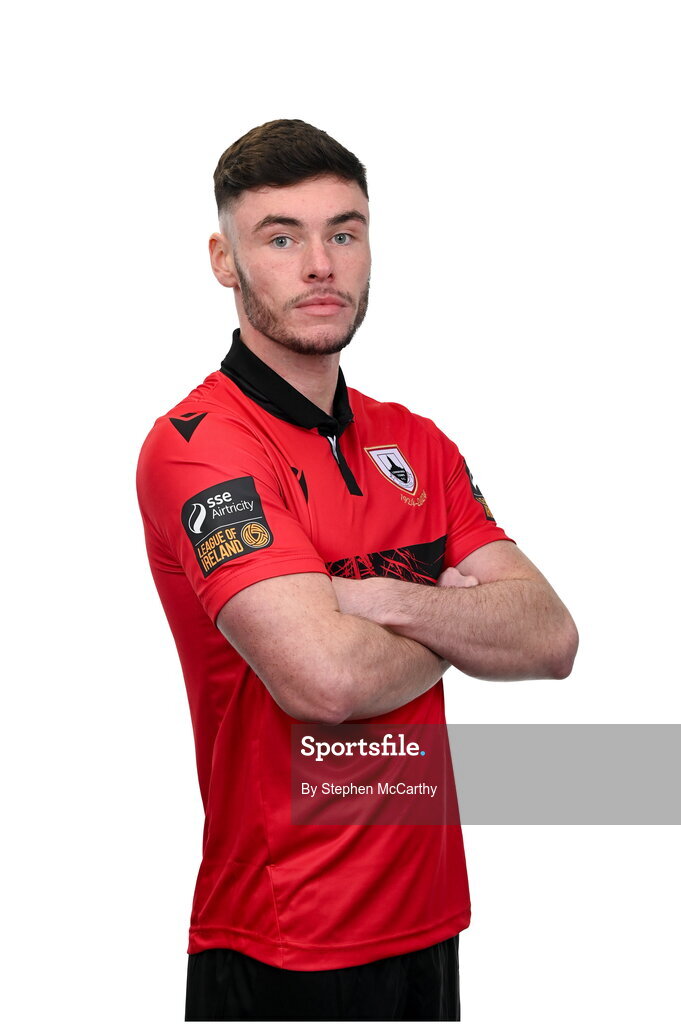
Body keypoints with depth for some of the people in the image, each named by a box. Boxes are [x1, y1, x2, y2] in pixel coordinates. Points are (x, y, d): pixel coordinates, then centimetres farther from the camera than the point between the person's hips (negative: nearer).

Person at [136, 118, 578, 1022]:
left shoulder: (416, 444, 8)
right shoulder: (196, 445, -15)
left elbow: (552, 638, -2)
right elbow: (324, 676, -27)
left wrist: (383, 601, -19)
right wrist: (464, 622, -7)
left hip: (428, 918, 7)